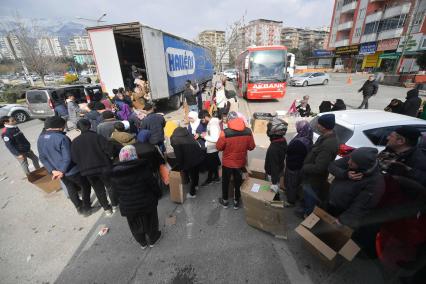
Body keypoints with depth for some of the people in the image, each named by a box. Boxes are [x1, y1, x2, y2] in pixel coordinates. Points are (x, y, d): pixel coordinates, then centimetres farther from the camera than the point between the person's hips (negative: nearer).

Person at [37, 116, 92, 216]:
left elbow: (42, 158, 3)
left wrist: (52, 170, -1)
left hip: (57, 171, 7)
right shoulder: (62, 138, -25)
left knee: (71, 189, 23)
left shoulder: (40, 139, 1)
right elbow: (68, 158, -27)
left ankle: (79, 207, 38)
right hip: (72, 170, -7)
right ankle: (86, 208, 22)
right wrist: (62, 171, -14)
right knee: (85, 186, 13)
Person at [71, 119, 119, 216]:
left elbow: (74, 158, 2)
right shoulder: (96, 136, -12)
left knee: (99, 190, 18)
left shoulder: (75, 142, 1)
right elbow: (110, 149, -21)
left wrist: (82, 166, 15)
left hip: (87, 170, 3)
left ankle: (106, 208, 28)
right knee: (110, 186, 17)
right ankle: (115, 205, 28)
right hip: (103, 167, -3)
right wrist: (115, 155, -3)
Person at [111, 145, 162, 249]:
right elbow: (153, 185, -15)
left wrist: (123, 201, 15)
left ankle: (142, 242, 45)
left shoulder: (114, 174, -11)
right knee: (150, 221, 21)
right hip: (146, 203, -2)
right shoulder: (143, 167, -22)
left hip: (127, 207, 3)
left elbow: (117, 192, 0)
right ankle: (152, 240, 42)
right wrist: (156, 197, 2)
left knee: (135, 225, 25)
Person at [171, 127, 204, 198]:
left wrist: (179, 166, 3)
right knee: (196, 172, 28)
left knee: (192, 175, 14)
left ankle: (192, 193, 32)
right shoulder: (188, 134, 13)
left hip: (190, 160, -6)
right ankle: (196, 185, 53)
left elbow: (178, 154, -9)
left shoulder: (174, 139, -5)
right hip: (199, 156, 6)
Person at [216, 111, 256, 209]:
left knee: (225, 181, 19)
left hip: (227, 162, -2)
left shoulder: (225, 132, -23)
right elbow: (251, 147, -2)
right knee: (238, 182, 21)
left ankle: (225, 201, 37)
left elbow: (218, 147, -12)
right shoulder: (248, 131, -12)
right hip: (241, 162, 3)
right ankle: (236, 202, 37)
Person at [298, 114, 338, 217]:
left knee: (310, 199, 15)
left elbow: (318, 167, -33)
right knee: (307, 196, 29)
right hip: (312, 177, 9)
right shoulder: (326, 137, -3)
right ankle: (306, 211, 52)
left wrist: (304, 168, -18)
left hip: (314, 179, -9)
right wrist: (306, 166, 7)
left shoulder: (328, 144, -34)